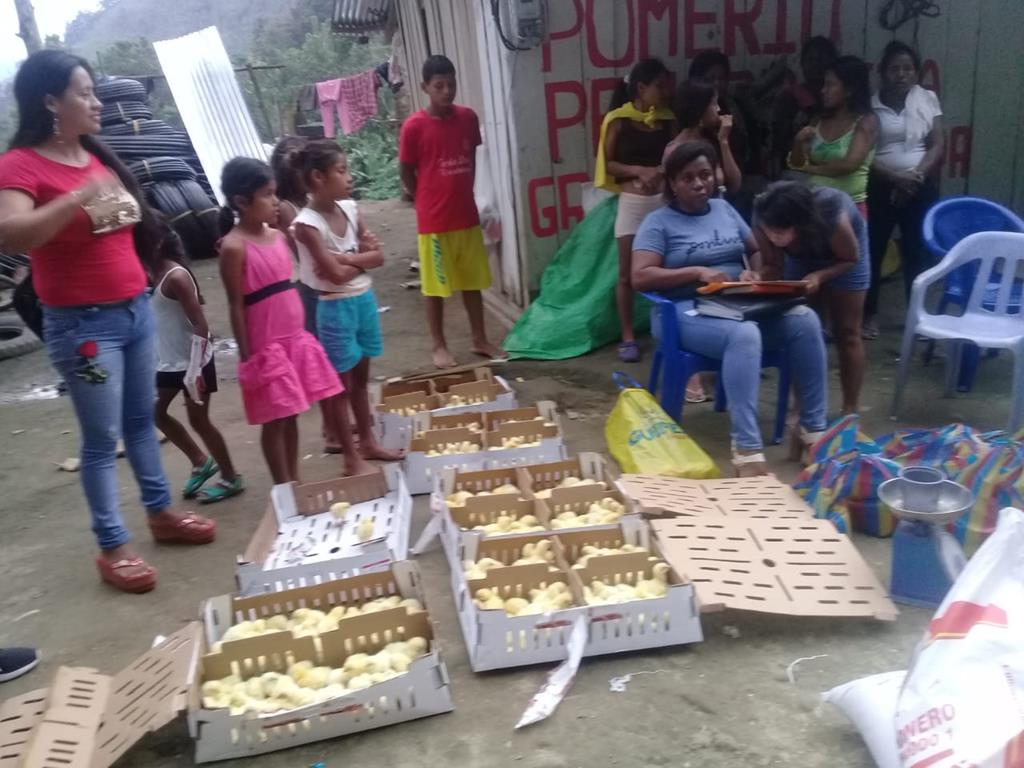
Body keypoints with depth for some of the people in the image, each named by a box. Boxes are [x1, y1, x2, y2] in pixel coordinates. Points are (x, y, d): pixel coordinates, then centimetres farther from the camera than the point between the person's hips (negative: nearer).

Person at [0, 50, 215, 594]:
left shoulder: (98, 157, 10)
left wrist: (129, 211, 9)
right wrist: (79, 198, -34)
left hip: (136, 309, 7)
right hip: (82, 324, -7)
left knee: (142, 419, 18)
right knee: (103, 439, 1)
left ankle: (161, 513, 33)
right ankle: (112, 547, 14)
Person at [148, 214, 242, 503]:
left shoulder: (176, 277, -21)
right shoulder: (151, 274, 4)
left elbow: (200, 326, -24)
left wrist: (194, 370, -26)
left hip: (192, 362, -9)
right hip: (168, 363, 9)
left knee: (198, 420, 2)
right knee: (155, 413, 15)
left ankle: (230, 478, 19)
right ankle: (201, 462, 30)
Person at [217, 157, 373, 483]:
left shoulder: (277, 236, 8)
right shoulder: (234, 247, -14)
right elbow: (236, 307, -13)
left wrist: (302, 333, 15)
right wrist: (247, 356, -13)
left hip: (296, 338, 7)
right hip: (266, 347, -7)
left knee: (291, 416, 14)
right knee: (275, 420, 3)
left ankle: (295, 482, 26)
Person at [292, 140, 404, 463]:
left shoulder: (349, 208, 2)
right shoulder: (308, 223, -19)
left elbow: (378, 255, 1)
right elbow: (335, 275, -21)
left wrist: (347, 259, -14)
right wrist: (362, 255, -6)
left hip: (364, 299, 7)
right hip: (336, 307, -7)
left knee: (361, 377, 19)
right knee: (341, 383, 5)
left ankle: (367, 441, 33)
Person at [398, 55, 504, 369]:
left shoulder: (468, 117, 1)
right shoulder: (414, 126, -12)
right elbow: (406, 173, -3)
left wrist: (462, 196, 12)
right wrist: (430, 203, 4)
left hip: (467, 215, 5)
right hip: (433, 221, -4)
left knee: (473, 280, 13)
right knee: (436, 286, 6)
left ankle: (480, 339, 26)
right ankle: (438, 346, 18)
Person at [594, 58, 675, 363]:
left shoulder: (667, 119, 8)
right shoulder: (618, 120, -6)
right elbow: (606, 163, -6)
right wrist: (639, 170, -18)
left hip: (664, 200, 4)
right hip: (632, 202, -4)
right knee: (627, 274, 3)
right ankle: (628, 337, 12)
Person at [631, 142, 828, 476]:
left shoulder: (724, 208, 18)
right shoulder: (658, 222, 0)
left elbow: (757, 250, 22)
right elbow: (640, 277, -12)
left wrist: (755, 273, -2)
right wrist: (697, 272, -19)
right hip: (690, 311, -6)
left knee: (805, 320, -21)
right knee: (744, 335, -38)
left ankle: (813, 427, -12)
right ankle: (746, 448, -39)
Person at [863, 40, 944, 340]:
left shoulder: (928, 99, 6)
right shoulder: (870, 105, -1)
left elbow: (936, 145, 2)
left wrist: (916, 175, -14)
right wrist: (895, 177, -16)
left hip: (921, 188, 1)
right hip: (879, 186, -1)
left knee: (917, 251, 5)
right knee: (873, 250, 0)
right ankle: (869, 314, 11)